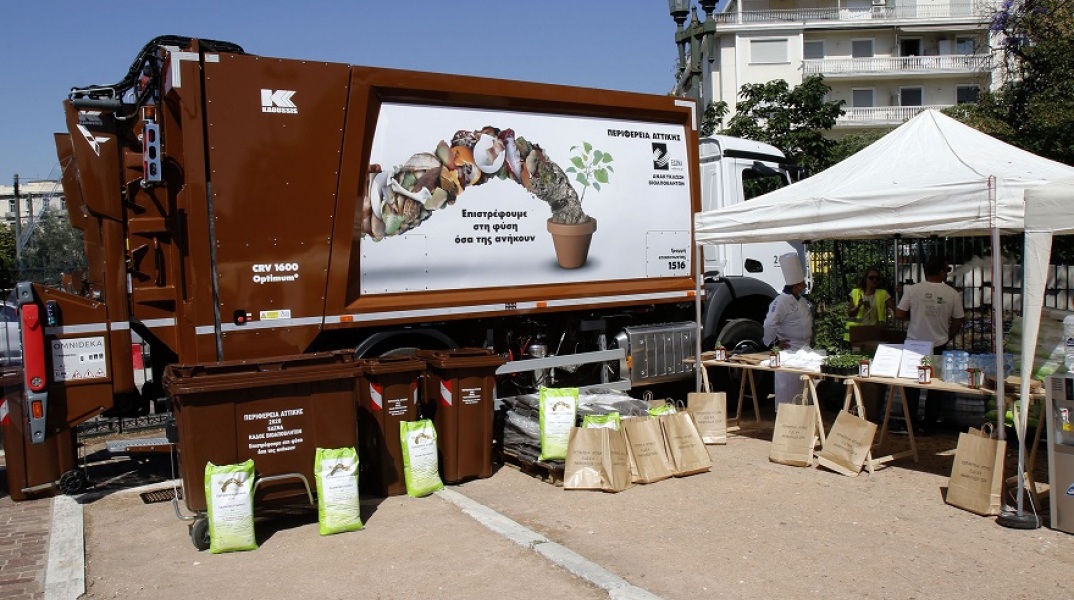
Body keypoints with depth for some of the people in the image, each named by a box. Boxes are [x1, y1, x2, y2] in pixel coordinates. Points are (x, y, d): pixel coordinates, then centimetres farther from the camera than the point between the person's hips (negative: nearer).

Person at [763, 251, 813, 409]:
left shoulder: (802, 301, 11)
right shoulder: (782, 302, -19)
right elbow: (769, 324, -24)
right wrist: (775, 342, -16)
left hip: (803, 352, 9)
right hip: (788, 351, -9)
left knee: (802, 387, 17)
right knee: (787, 386, -2)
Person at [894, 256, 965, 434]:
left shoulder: (912, 290, -8)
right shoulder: (952, 294, -5)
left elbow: (899, 314, -6)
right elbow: (957, 322, 2)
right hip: (939, 346, 0)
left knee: (912, 386, 11)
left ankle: (909, 423, 16)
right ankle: (928, 424, 17)